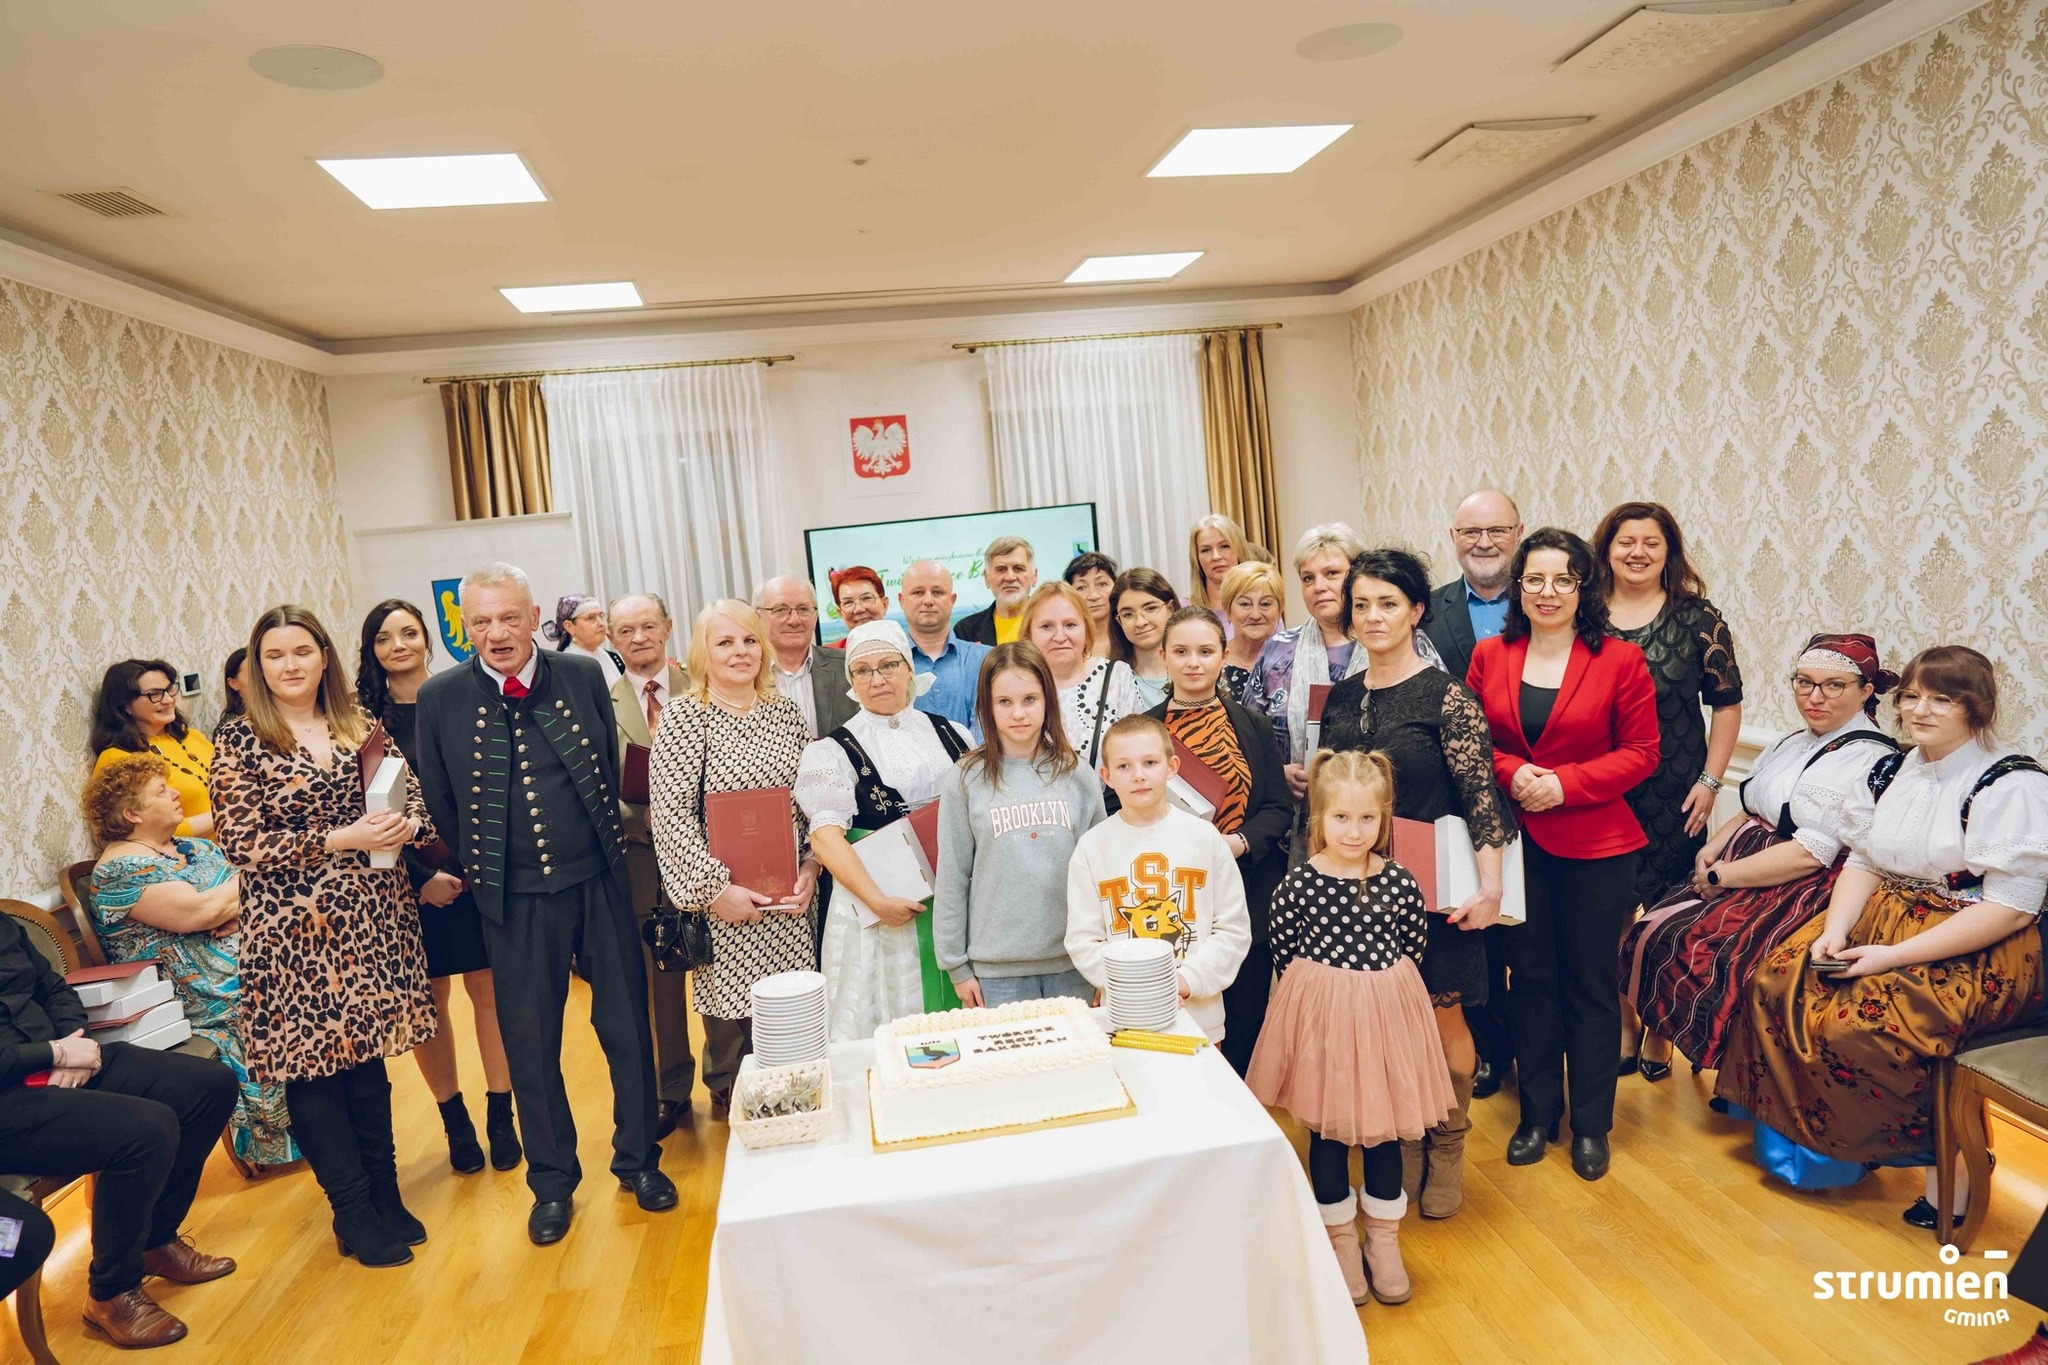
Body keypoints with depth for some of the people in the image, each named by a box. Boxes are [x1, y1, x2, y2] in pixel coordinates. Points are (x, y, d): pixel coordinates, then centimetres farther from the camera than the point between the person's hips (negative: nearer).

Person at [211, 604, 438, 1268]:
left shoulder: (358, 724, 6)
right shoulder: (242, 739, -5)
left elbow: (410, 796, 10)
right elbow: (240, 843, -9)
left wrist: (407, 824, -13)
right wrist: (340, 839, -17)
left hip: (371, 913, 3)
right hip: (294, 925, -3)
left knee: (366, 1051, 12)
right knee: (313, 1063, 5)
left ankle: (385, 1195, 26)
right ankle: (356, 1214, 20)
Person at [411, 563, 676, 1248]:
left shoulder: (583, 676, -4)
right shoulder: (439, 698, -6)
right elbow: (439, 804, 4)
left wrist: (608, 844, 9)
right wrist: (477, 872, 9)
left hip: (600, 882, 1)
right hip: (515, 901, 0)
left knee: (627, 1026, 11)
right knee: (530, 1044, 11)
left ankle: (638, 1159, 32)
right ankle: (552, 1182, 32)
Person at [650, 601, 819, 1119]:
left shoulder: (785, 710, 7)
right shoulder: (682, 716, -6)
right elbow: (670, 813, -12)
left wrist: (811, 866, -2)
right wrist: (715, 888, -15)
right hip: (724, 900, -4)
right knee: (732, 1010, 5)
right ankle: (730, 1106, 29)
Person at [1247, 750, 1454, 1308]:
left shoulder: (1400, 883, -6)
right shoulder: (1299, 884, -12)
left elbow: (1414, 948, 4)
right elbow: (1284, 954, -5)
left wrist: (1384, 989, 0)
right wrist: (1323, 990, -3)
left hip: (1386, 1014, 2)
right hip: (1321, 1016, -2)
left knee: (1385, 1129, 14)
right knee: (1327, 1131, 11)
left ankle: (1384, 1241, 34)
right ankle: (1341, 1241, 32)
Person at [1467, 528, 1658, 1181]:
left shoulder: (1619, 661, -6)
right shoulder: (1489, 656, 2)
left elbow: (1640, 752, -6)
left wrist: (1565, 782, -17)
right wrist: (1511, 773, -13)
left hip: (1596, 845, -2)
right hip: (1517, 841, 2)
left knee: (1591, 982, 9)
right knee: (1530, 978, 12)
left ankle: (1591, 1124, 26)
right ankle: (1537, 1114, 27)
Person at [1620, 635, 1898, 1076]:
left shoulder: (1868, 761, -12)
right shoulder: (1796, 742, 15)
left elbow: (1809, 854, -19)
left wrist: (1721, 876, -14)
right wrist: (1710, 851, 2)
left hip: (1800, 893, -8)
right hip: (1739, 867, 8)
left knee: (1699, 955, -25)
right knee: (1652, 935, -10)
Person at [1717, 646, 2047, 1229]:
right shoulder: (1894, 771, 10)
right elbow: (1863, 861, 10)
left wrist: (1894, 956, -22)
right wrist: (1835, 930, -10)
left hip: (1976, 956, -7)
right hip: (1886, 918, 8)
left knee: (1857, 1021, -27)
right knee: (1777, 981, -11)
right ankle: (1799, 1124, 5)